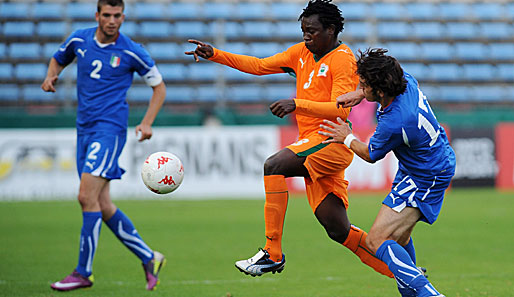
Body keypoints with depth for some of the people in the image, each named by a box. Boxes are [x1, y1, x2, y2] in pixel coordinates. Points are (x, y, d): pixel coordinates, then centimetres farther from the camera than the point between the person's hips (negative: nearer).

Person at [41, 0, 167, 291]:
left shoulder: (132, 52, -5)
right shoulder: (79, 39, 6)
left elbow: (159, 85, 6)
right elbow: (59, 59, 26)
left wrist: (147, 123, -5)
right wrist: (51, 77, 4)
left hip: (110, 127, -6)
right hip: (85, 127, 6)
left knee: (87, 197, -17)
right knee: (102, 205, 6)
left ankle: (84, 271, -9)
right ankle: (149, 258, 19)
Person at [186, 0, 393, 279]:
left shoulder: (343, 60, -9)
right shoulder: (302, 52, 16)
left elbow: (340, 109, -19)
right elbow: (260, 65, 16)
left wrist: (297, 104, -28)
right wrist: (215, 55, 9)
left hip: (331, 140, -8)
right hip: (312, 143, 8)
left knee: (274, 166, -26)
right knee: (339, 231, 5)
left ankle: (272, 253, -26)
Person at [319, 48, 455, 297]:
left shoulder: (393, 124, -33)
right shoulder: (406, 81, -13)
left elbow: (370, 155, -11)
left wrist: (347, 138, 9)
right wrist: (359, 94, 4)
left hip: (424, 179, -10)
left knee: (377, 240, -15)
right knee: (398, 235, 24)